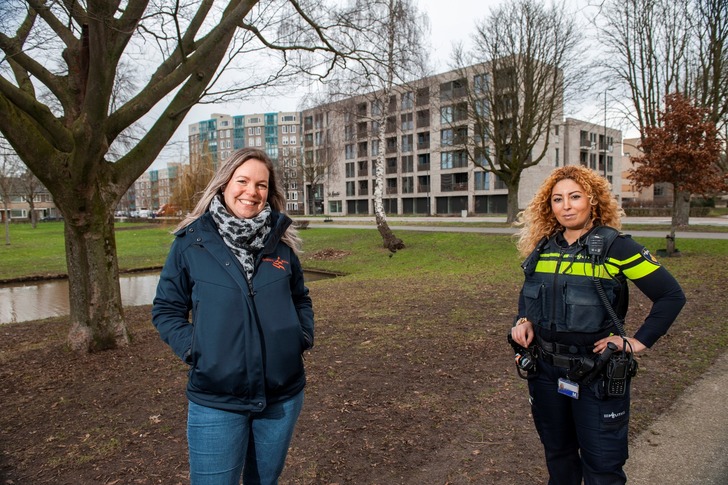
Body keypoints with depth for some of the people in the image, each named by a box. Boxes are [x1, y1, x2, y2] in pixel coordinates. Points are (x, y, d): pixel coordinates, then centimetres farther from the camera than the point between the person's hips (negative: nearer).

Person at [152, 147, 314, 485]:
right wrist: (193, 348, -12)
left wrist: (304, 336, -2)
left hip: (283, 395, 3)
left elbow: (300, 298, 14)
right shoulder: (191, 243, -6)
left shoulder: (281, 242, 1)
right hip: (216, 400, -2)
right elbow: (166, 309, 1)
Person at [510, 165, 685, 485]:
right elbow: (528, 293, 17)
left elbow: (671, 295, -8)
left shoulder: (615, 247, -11)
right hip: (545, 369, 4)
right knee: (557, 453, 22)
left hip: (598, 373, -4)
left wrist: (638, 342, -11)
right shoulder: (542, 248, 2)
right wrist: (524, 320, -1)